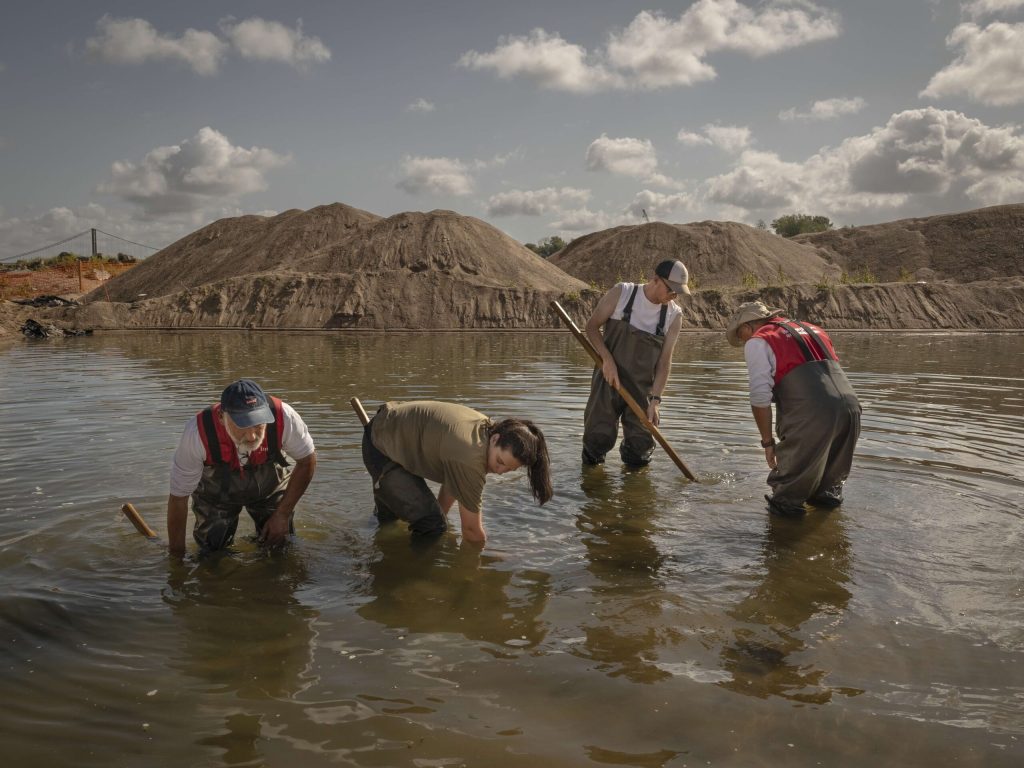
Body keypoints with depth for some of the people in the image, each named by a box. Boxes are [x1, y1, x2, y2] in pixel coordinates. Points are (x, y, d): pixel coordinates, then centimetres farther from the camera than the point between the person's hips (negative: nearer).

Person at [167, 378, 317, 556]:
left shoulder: (284, 418, -36)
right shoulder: (198, 432, -38)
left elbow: (307, 461, -15)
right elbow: (178, 498, -24)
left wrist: (283, 515, -14)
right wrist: (177, 555, -15)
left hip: (271, 485, 1)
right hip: (216, 492, -1)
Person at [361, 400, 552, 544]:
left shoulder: (485, 428, -14)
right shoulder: (470, 458, -40)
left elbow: (454, 482, -1)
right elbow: (471, 529, -29)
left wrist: (440, 514, 5)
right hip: (380, 449, -8)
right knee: (431, 526, -14)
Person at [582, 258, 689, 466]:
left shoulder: (674, 316, 0)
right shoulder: (621, 293, -6)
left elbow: (665, 361, -2)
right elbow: (592, 326, -1)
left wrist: (655, 399, -12)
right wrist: (607, 359, -15)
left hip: (642, 387, 2)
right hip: (609, 379, -2)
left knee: (641, 445, 0)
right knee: (600, 437, -9)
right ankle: (590, 465, 22)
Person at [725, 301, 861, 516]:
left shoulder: (757, 342, 9)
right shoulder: (811, 330, 30)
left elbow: (760, 397, -2)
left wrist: (767, 442, 8)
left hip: (812, 414, -7)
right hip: (851, 406, 7)